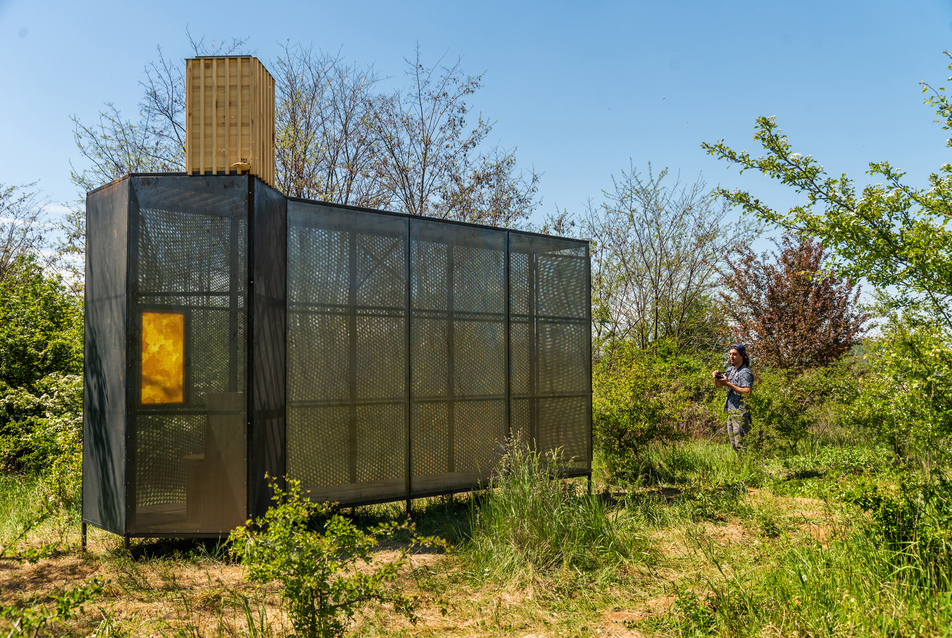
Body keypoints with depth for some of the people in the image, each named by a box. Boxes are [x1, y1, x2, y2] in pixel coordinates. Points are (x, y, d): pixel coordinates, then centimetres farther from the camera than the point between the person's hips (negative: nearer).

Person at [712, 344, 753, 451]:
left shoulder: (745, 372, -11)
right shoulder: (730, 369, 15)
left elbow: (748, 393, -22)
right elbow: (718, 386, 20)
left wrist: (728, 384, -21)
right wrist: (716, 377, -2)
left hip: (741, 413, -9)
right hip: (730, 412, 9)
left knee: (741, 445, -8)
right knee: (733, 445, 14)